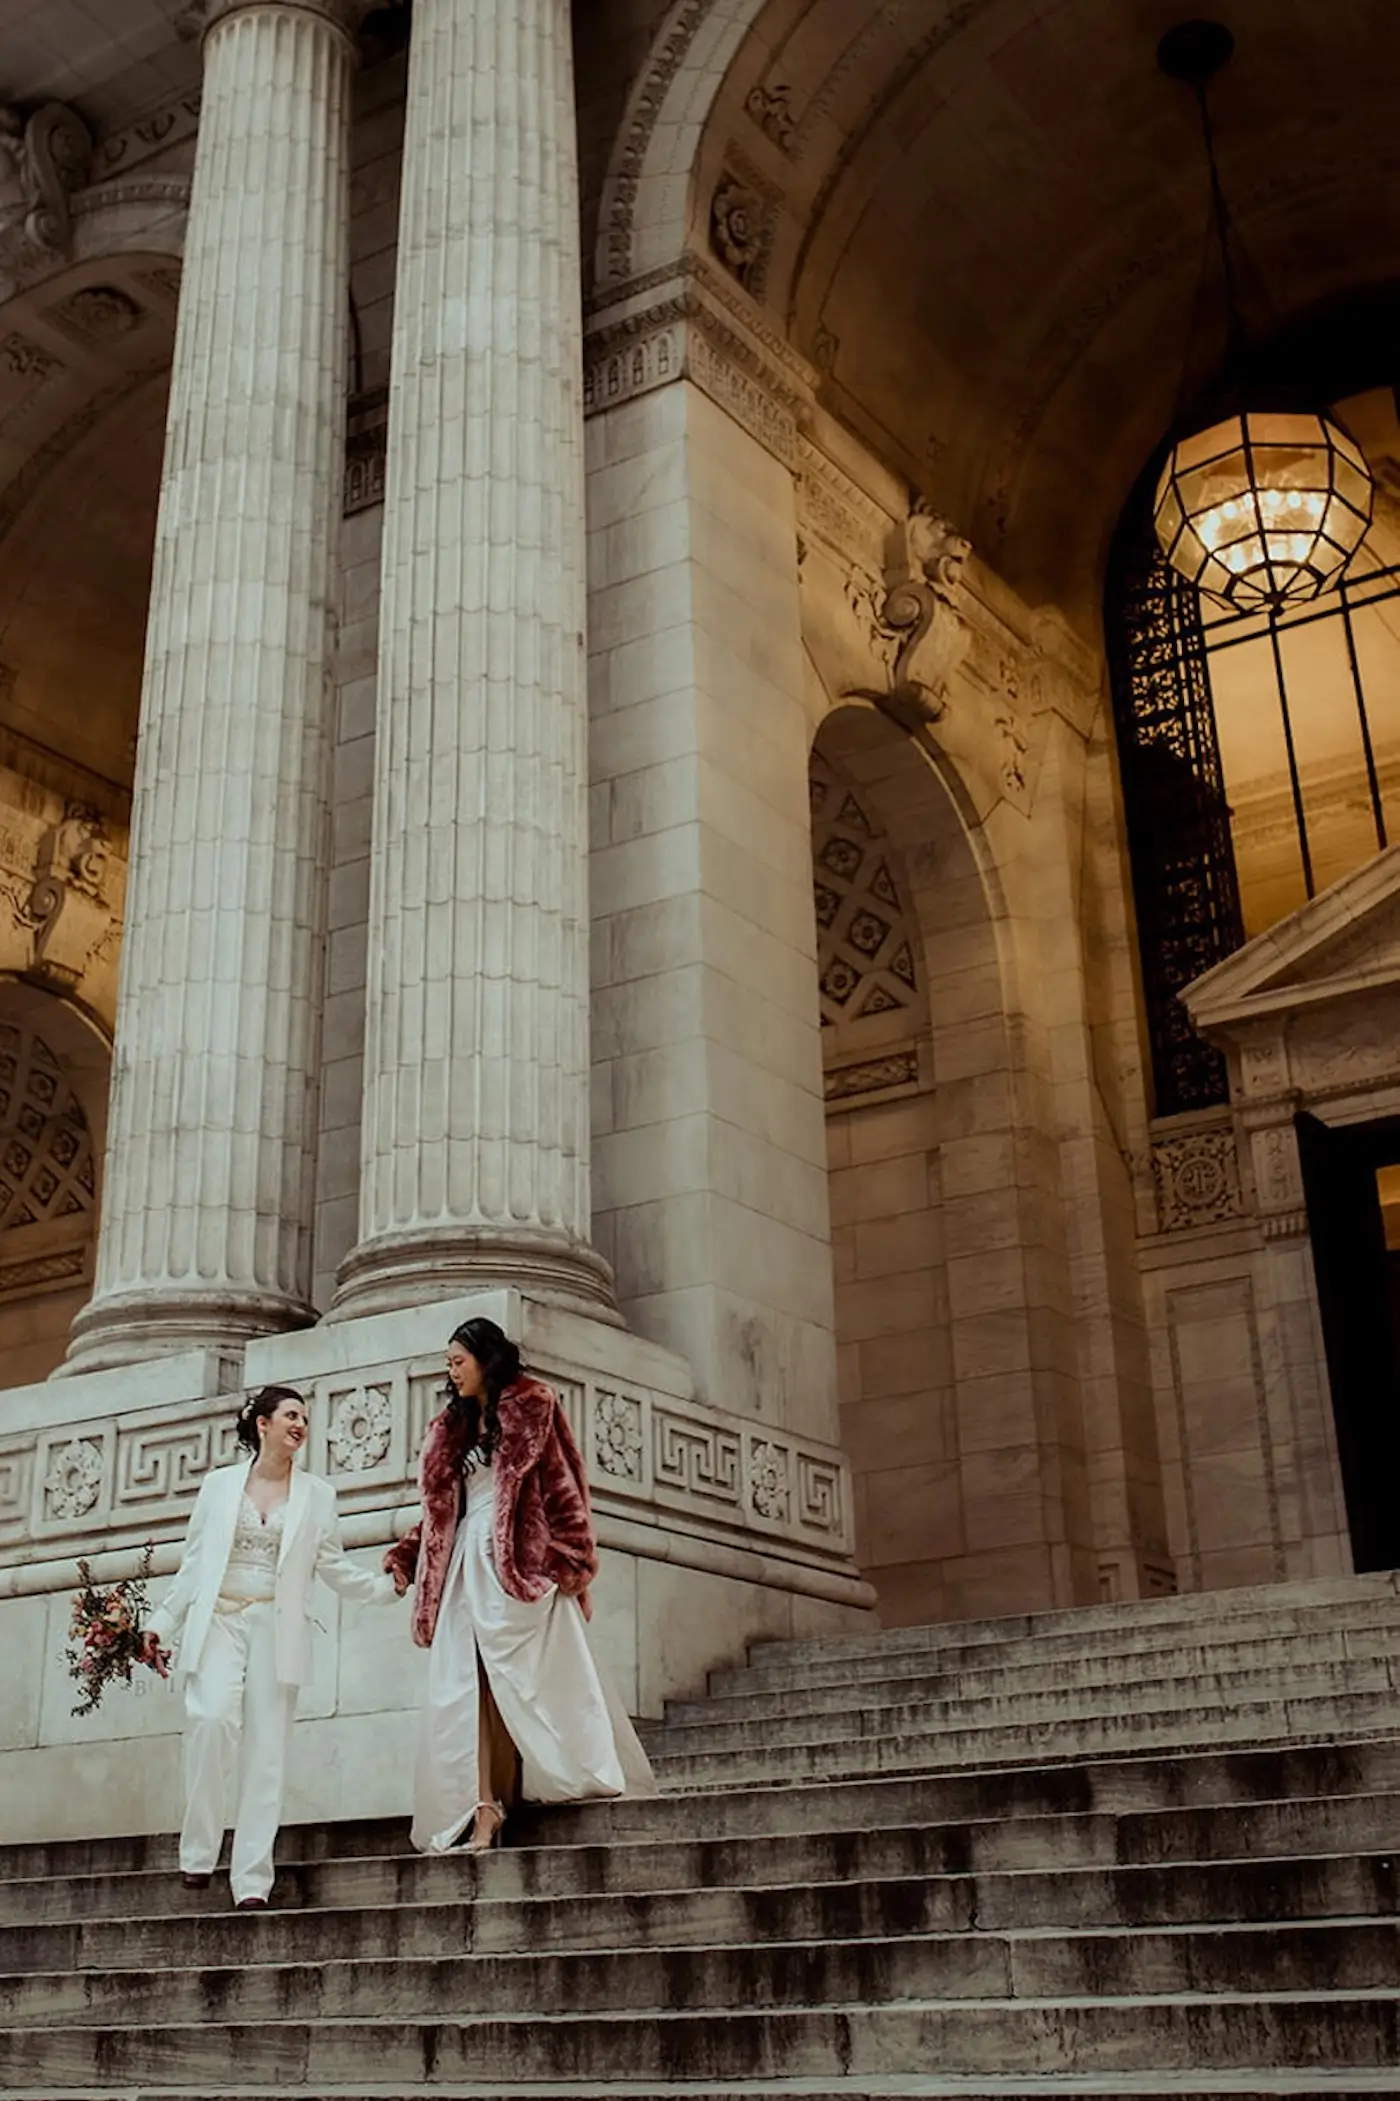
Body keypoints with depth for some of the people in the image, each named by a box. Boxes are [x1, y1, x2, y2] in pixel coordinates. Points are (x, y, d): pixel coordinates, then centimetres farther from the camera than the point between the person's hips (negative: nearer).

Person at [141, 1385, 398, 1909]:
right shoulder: (219, 1484, 10)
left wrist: (387, 1584, -1)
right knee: (211, 1718, -23)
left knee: (266, 1750, -4)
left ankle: (252, 1880, -2)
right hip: (218, 1621, -1)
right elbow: (193, 1562, 12)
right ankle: (198, 1851, -9)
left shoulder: (316, 1494, 13)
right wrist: (163, 1621, 6)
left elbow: (333, 1565, 11)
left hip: (277, 1629, 1)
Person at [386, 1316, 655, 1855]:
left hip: (521, 1563, -6)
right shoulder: (454, 1429, 22)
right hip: (467, 1565, 6)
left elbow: (560, 1483, -5)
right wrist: (405, 1557, 11)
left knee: (525, 1680, -10)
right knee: (473, 1689, -4)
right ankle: (483, 1811, -8)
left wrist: (568, 1556, -14)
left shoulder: (531, 1407, 3)